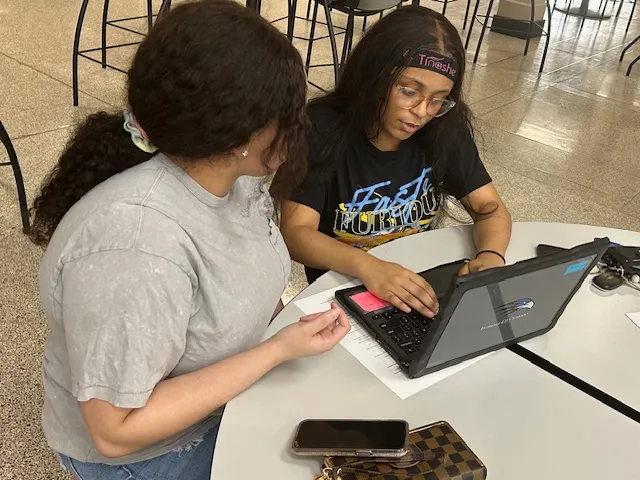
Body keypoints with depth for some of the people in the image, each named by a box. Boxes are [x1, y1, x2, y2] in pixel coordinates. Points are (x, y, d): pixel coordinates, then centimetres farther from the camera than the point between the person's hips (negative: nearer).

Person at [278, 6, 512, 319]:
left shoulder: (446, 129, -9)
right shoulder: (323, 129, -19)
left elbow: (490, 208, -4)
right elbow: (294, 233, -24)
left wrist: (491, 255, -26)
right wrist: (367, 267, -41)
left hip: (423, 283, 4)